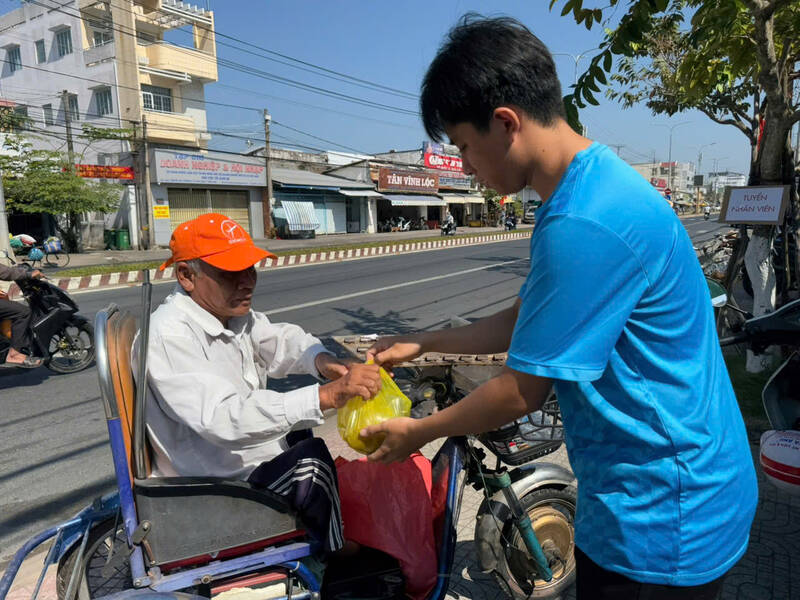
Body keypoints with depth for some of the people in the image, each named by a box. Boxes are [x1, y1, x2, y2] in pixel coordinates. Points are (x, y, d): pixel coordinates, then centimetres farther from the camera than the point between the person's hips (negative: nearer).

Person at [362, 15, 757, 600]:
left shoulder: (584, 225, -30)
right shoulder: (595, 185, 3)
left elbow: (522, 392, -22)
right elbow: (524, 322, 9)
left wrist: (415, 433, -7)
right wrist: (421, 343, 10)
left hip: (660, 522, -9)